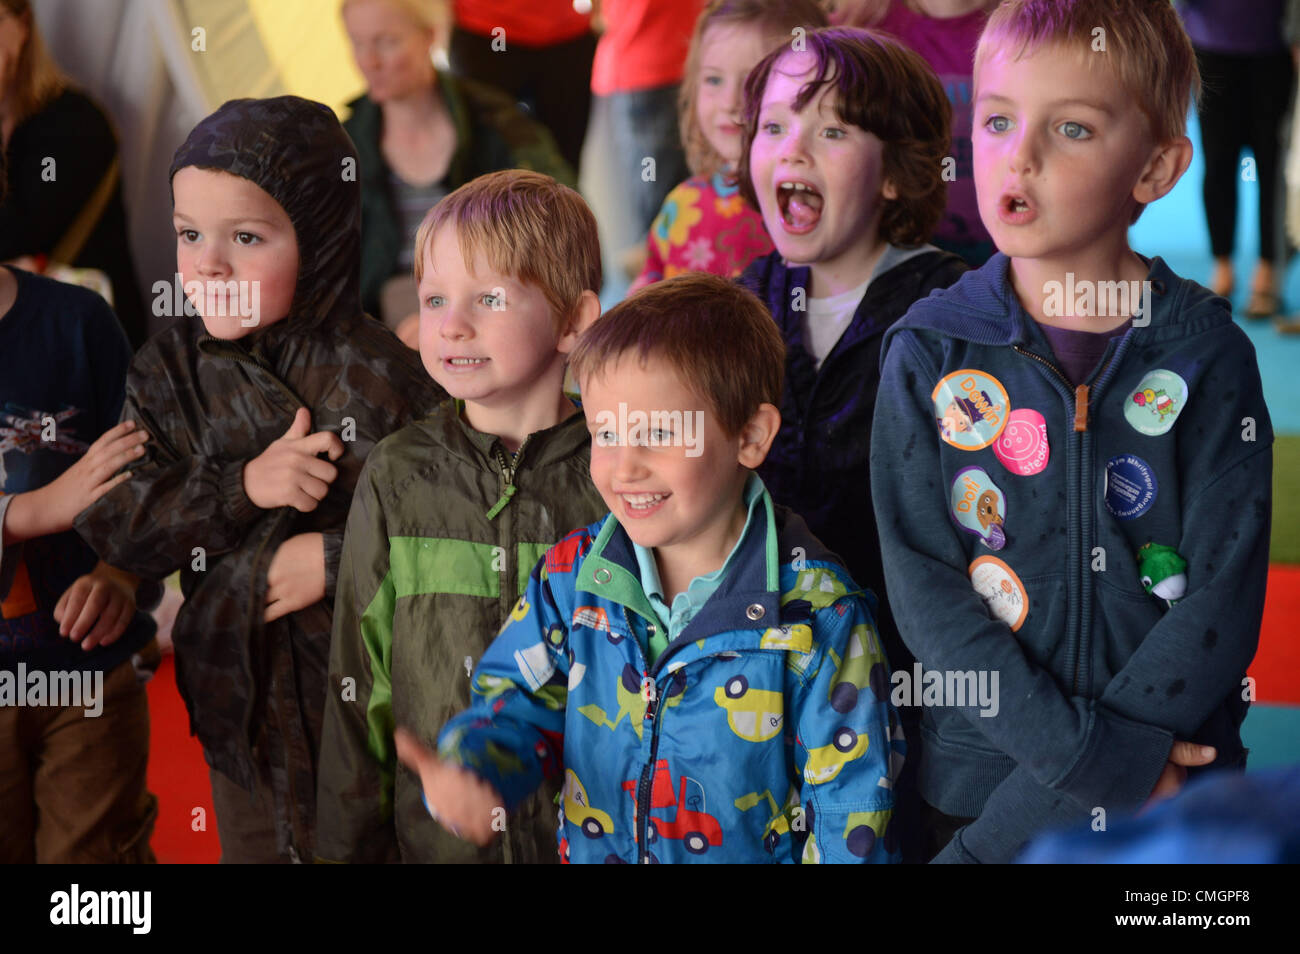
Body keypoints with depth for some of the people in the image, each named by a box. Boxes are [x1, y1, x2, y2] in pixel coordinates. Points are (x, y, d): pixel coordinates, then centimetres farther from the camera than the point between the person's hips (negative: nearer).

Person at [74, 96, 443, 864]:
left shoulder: (381, 375, -14)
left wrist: (338, 559, -21)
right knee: (250, 842, 19)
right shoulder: (170, 369, -1)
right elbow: (111, 526, -8)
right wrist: (242, 489, -20)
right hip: (239, 704, 4)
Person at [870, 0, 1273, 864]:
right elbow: (922, 581, -8)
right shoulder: (930, 353, -3)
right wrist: (1079, 752, -18)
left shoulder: (1206, 357, -5)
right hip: (977, 776, 1)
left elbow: (1224, 595, -9)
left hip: (1172, 793, 0)